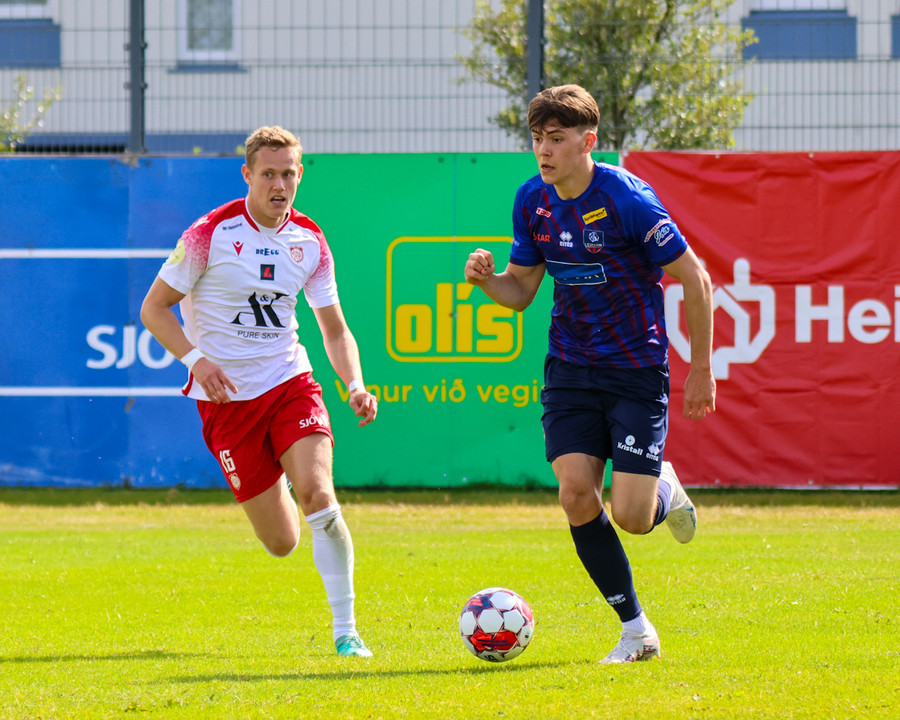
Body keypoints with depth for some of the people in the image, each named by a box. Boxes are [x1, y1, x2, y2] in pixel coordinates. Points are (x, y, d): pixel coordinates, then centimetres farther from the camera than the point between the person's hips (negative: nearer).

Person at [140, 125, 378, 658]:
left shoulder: (310, 241, 2)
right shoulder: (211, 234, -11)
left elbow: (335, 330, 10)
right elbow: (154, 308, -4)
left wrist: (356, 385, -8)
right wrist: (195, 358, -21)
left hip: (291, 383, 2)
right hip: (227, 396, -2)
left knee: (318, 494, -24)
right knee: (282, 543, -2)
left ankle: (346, 630, -12)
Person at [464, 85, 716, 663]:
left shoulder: (626, 199, -17)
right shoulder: (532, 201, 1)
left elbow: (695, 281, -11)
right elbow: (521, 290, 12)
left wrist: (702, 370, -7)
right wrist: (486, 280, -11)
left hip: (638, 370, -5)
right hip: (571, 368, 5)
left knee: (630, 516, -13)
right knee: (576, 495, -12)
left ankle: (664, 489, 27)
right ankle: (637, 632, 2)